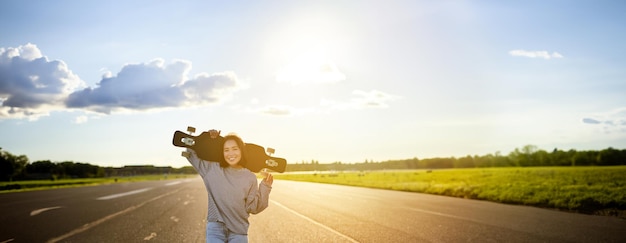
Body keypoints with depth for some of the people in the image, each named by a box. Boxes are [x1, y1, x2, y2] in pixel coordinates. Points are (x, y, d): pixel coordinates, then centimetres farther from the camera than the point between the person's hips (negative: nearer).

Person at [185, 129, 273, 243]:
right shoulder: (212, 169, 3)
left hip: (238, 232, 0)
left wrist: (265, 187, -12)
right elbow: (191, 153, 13)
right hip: (215, 229, 0)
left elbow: (253, 208, -3)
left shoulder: (250, 177, -1)